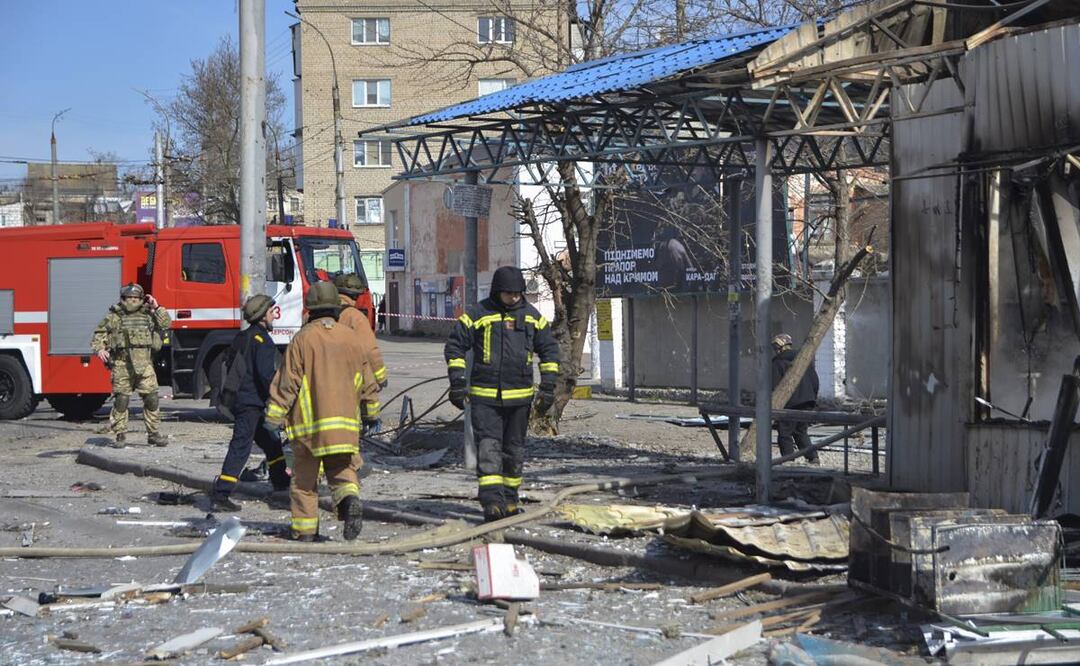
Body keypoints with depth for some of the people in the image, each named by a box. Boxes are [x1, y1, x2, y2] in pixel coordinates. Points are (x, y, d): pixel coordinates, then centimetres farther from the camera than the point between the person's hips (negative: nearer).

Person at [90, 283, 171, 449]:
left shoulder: (148, 315, 15)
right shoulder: (113, 317, 6)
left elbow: (166, 324, 12)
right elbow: (99, 334, 8)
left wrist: (157, 308, 5)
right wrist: (99, 349, -8)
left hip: (144, 365, 2)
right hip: (122, 365, -2)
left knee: (152, 399, -1)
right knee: (121, 400, -4)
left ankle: (154, 433, 9)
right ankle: (120, 435, 4)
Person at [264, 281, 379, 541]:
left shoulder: (303, 339, -6)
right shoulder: (351, 338, 6)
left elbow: (287, 381, -7)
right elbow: (367, 381, 12)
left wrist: (274, 416, -2)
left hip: (308, 422, -2)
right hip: (345, 422, 3)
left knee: (304, 476, 9)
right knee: (342, 470, 8)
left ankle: (305, 528, 10)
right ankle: (350, 499, -23)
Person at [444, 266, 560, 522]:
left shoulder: (532, 316, 7)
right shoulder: (478, 314, -4)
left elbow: (549, 350, 13)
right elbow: (455, 346, 0)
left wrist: (548, 387, 6)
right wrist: (457, 383, -5)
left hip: (520, 395, 4)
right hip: (485, 396, -3)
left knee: (514, 449, 11)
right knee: (488, 446, -13)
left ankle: (509, 498, 23)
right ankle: (492, 501, -19)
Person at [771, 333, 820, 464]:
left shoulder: (777, 363, -7)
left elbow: (775, 387, -11)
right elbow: (815, 381, 14)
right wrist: (813, 399, 22)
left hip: (790, 404, -6)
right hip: (807, 402, 6)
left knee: (785, 433, 1)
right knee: (801, 432, 17)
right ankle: (813, 457, 6)